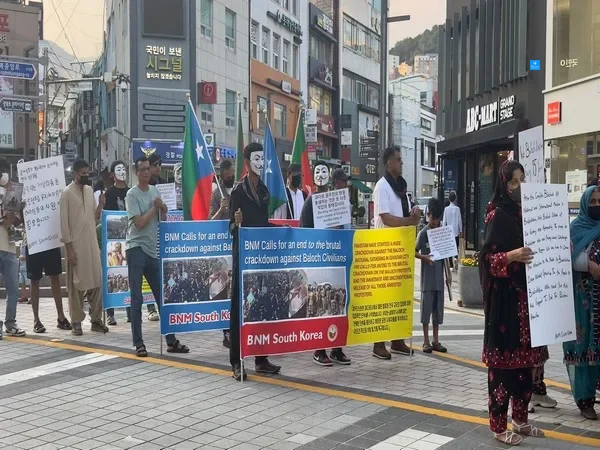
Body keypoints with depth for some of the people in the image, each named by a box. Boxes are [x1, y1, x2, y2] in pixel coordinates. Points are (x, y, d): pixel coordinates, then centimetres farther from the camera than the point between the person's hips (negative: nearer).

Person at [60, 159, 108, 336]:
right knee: (76, 283, 0)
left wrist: (101, 205, -4)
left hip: (92, 243, 6)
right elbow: (64, 222, -9)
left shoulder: (90, 190, 12)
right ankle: (76, 321, 7)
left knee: (97, 282, 5)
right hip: (76, 245, -6)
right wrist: (69, 247, -13)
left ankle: (96, 319, 14)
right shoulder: (67, 193, -6)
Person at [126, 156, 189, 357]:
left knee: (163, 296, 9)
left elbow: (164, 214, 16)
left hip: (153, 250, 6)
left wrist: (162, 206, -4)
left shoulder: (154, 190, 12)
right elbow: (140, 222, -14)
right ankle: (138, 343, 4)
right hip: (136, 248, -6)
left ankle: (171, 340, 15)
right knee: (137, 299, -2)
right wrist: (155, 207, -3)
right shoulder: (132, 194, -7)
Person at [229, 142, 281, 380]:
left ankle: (261, 359, 17)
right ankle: (236, 362, -2)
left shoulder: (264, 190, 15)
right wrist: (237, 223, -29)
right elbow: (232, 227, -10)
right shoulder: (238, 190, -6)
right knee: (239, 306, -4)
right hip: (243, 254, -7)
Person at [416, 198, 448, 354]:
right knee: (426, 308, 1)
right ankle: (426, 341, 8)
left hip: (439, 278, 5)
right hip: (427, 278, -5)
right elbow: (415, 252, -5)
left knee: (438, 309, 9)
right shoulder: (423, 233, -6)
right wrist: (425, 257, -23)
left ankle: (436, 341, 17)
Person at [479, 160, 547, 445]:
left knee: (525, 357, 12)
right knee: (503, 358, -3)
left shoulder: (524, 210, 12)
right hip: (504, 296, -8)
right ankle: (498, 426, 6)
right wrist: (512, 256, -30)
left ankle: (520, 419, 25)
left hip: (526, 294, 8)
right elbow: (487, 256, -14)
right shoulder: (498, 214, -9)